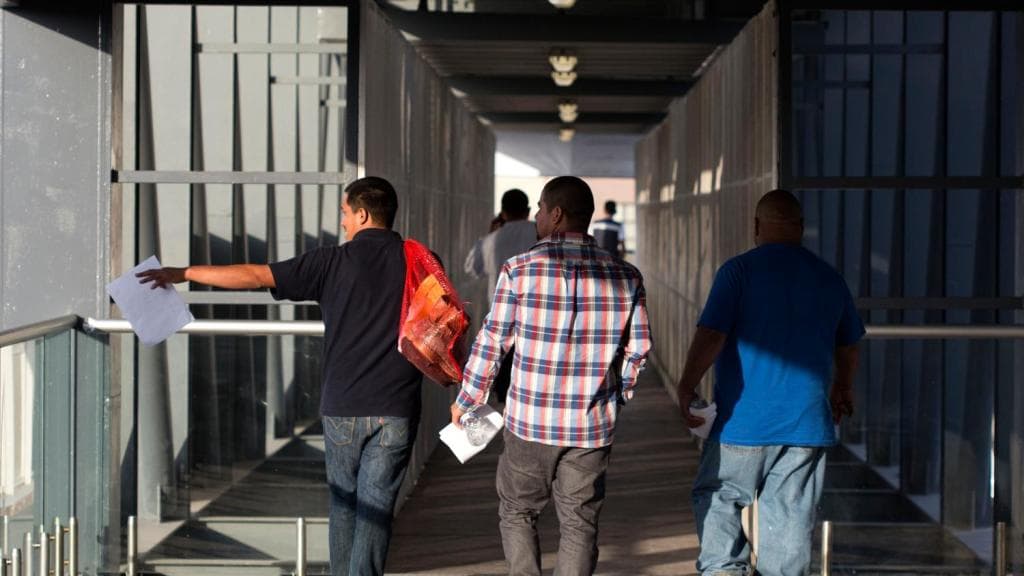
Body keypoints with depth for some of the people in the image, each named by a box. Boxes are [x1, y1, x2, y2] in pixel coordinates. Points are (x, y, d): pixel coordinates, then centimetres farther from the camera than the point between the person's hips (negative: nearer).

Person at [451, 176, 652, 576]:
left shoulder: (520, 270, -8)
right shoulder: (625, 277, -1)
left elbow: (492, 341, -3)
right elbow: (638, 349, 4)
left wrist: (465, 400, 10)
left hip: (530, 422, -2)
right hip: (594, 425, 2)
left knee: (517, 512, 16)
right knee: (579, 524, 10)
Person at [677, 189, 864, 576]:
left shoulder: (739, 271, -7)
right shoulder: (830, 279, 8)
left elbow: (710, 336, -15)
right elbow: (848, 348, 20)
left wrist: (686, 387, -3)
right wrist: (842, 390, 37)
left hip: (742, 419, -3)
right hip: (806, 421, 3)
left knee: (717, 498, 11)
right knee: (790, 515, 8)